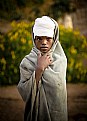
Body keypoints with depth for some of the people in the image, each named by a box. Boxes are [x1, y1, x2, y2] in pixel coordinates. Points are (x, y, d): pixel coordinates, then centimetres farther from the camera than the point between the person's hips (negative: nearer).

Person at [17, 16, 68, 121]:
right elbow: (25, 93, -19)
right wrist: (39, 68, -22)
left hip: (56, 112, 2)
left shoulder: (60, 60, -2)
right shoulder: (27, 62, -8)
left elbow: (58, 87, -12)